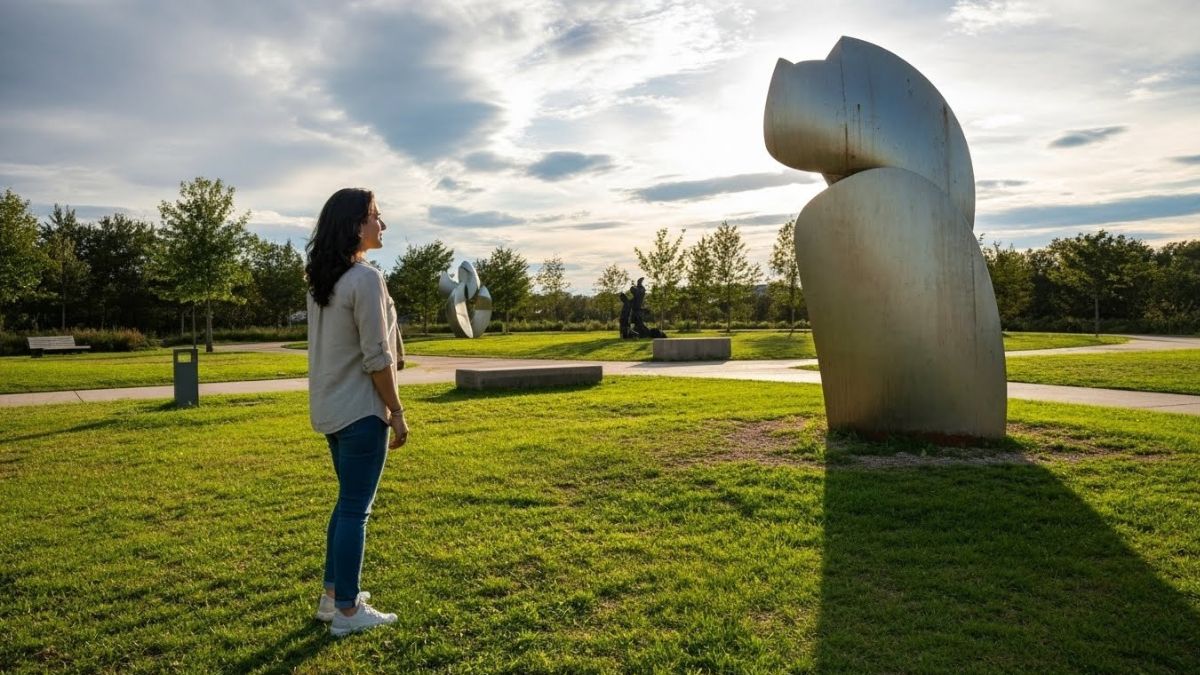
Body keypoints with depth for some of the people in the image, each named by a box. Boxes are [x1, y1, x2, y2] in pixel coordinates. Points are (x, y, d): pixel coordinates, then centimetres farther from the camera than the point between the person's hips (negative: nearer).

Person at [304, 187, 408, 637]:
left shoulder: (321, 279, 9)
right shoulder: (366, 278, -18)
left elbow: (338, 343, 12)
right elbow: (376, 358, -19)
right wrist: (396, 412, -11)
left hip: (331, 408, 9)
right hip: (360, 410, -9)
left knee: (348, 503, 20)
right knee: (355, 509, 1)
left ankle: (332, 596, 30)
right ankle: (347, 611, 13)